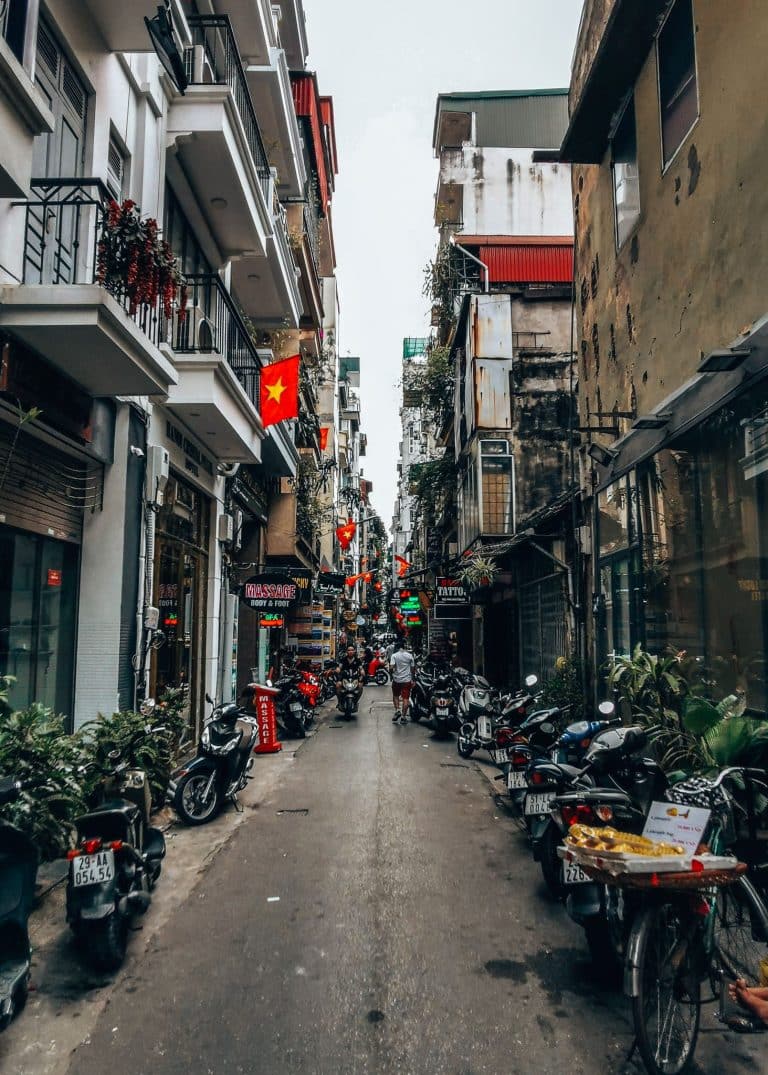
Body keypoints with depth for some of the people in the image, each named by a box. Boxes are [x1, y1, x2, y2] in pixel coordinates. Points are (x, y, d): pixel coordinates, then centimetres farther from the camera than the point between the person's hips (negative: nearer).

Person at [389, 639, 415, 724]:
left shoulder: (394, 655, -7)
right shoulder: (409, 655, -1)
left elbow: (391, 668, -17)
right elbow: (412, 668, 5)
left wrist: (392, 672, 4)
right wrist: (412, 678, 17)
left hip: (396, 679, -1)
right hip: (407, 680, 1)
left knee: (395, 696, 20)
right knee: (405, 698, 3)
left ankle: (397, 710, 3)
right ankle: (403, 717, 3)